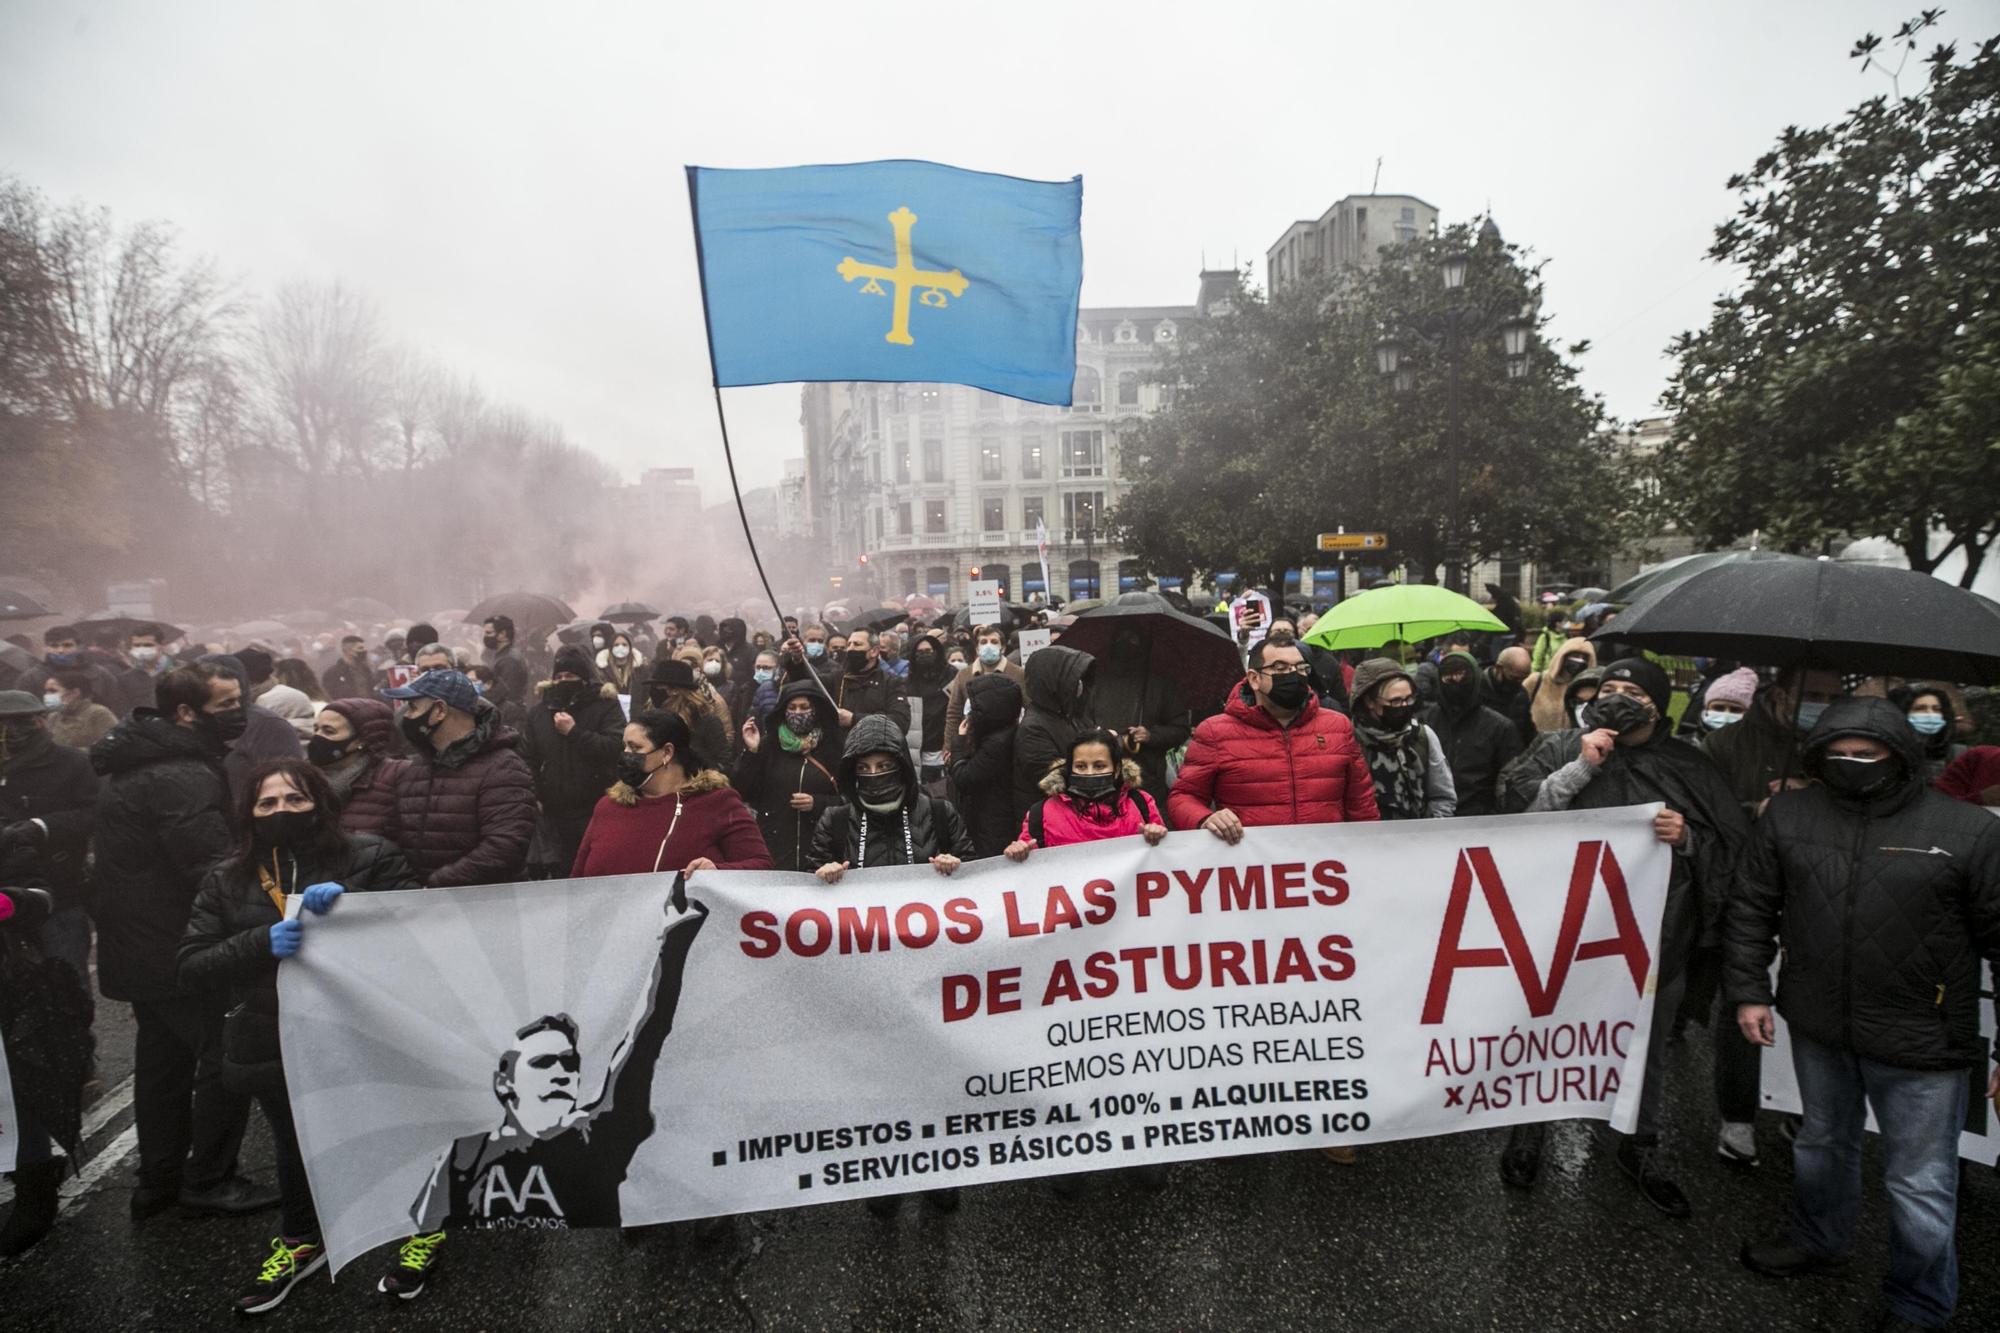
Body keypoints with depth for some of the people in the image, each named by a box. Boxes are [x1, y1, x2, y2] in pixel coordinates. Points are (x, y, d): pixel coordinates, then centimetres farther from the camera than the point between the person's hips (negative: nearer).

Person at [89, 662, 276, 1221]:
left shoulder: (135, 764, 9)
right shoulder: (181, 778, -25)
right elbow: (217, 872, -29)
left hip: (137, 944, 10)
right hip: (175, 949, -10)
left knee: (163, 1056, 19)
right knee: (226, 1054, 0)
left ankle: (158, 1182, 30)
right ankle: (209, 1180, 11)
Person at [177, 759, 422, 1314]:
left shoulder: (367, 855, -6)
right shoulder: (227, 880, 4)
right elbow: (190, 965, 1)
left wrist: (352, 899, -26)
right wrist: (262, 941, -19)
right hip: (275, 1044, 3)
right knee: (294, 1148, 20)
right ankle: (299, 1241, 46)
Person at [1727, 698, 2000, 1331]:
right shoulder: (1789, 815, -3)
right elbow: (1752, 908, 3)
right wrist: (1749, 990, 1)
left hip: (1921, 1045, -3)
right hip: (1818, 1027, 3)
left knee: (1921, 1185, 10)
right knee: (1823, 1143, 25)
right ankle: (1818, 1241, 49)